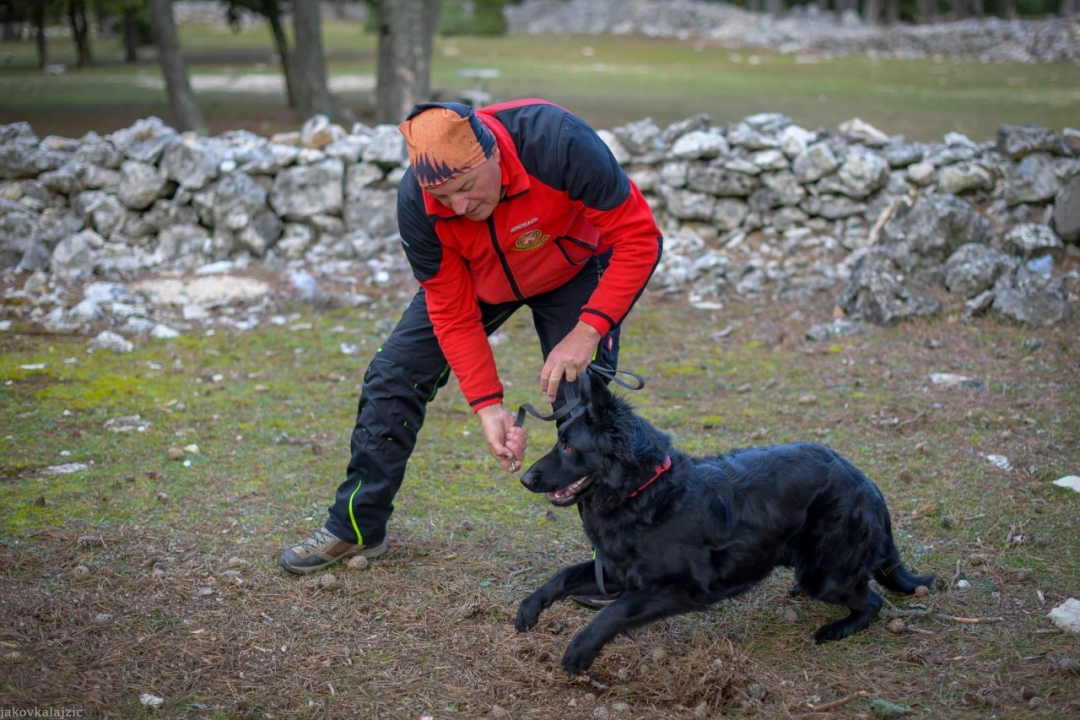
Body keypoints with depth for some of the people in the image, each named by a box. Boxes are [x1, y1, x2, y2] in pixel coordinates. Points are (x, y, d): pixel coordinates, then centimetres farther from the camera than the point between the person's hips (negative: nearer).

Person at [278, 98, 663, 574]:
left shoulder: (558, 142, -41)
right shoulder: (417, 205, -30)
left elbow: (638, 237, -33)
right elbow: (452, 312, -19)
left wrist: (587, 331, -39)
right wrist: (487, 405, -26)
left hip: (575, 270, -2)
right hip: (477, 279, 3)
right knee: (392, 376, -3)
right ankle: (356, 528, 13)